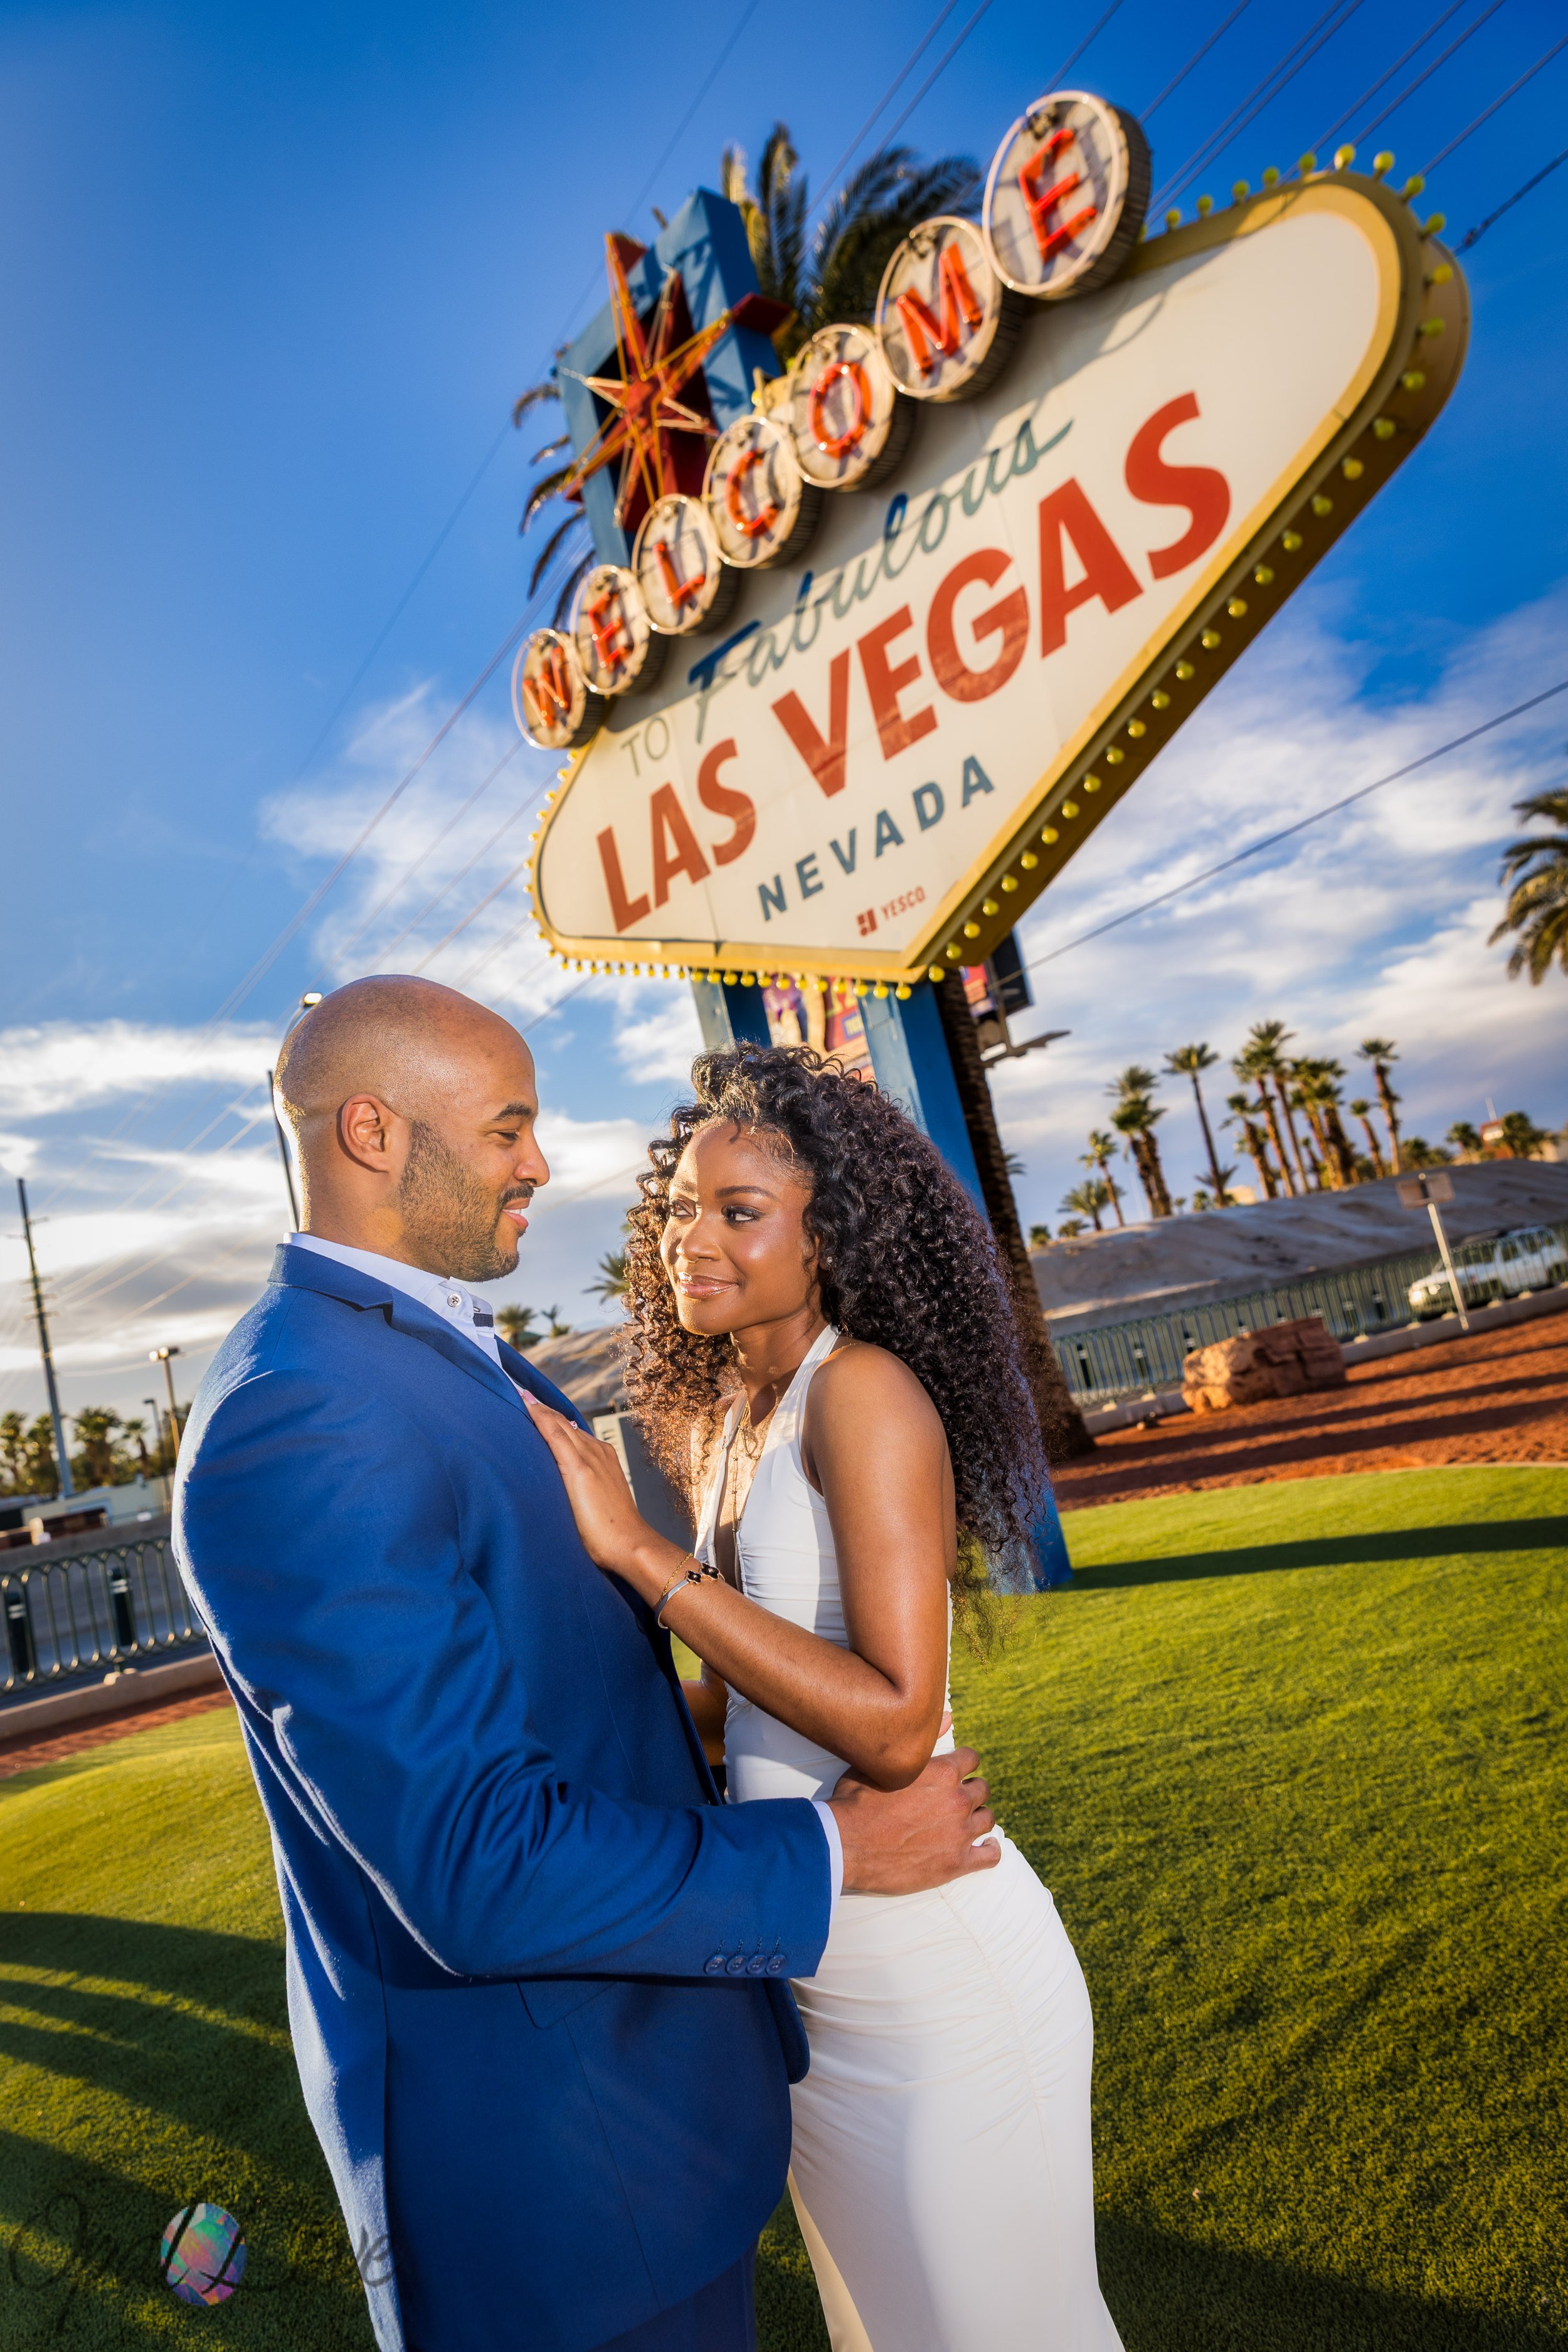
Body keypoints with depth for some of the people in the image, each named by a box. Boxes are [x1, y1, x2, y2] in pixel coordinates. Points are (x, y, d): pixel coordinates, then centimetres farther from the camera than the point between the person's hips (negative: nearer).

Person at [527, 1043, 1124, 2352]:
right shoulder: (727, 1420, 4)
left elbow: (894, 1726, -28)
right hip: (800, 1976, 8)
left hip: (933, 1969, -8)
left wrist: (643, 1553, -28)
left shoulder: (865, 1387, -20)